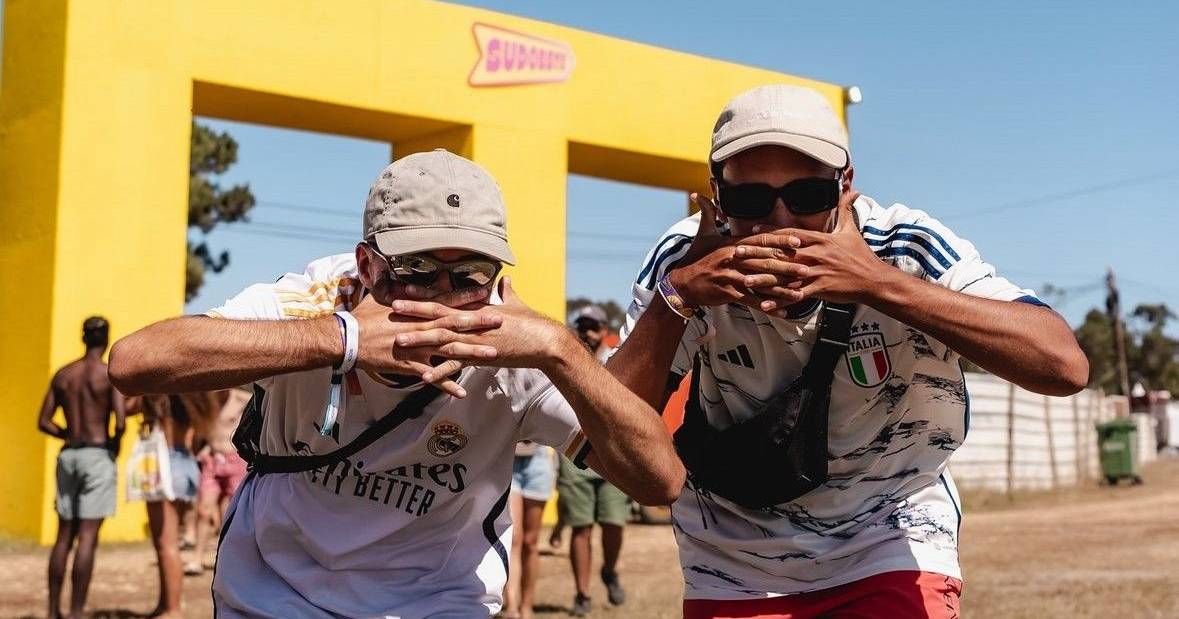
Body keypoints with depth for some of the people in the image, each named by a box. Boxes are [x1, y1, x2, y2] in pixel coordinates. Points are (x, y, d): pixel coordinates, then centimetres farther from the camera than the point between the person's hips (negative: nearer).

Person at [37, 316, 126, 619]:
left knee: (65, 535, 12)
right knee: (88, 537, -5)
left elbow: (43, 422, 7)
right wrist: (114, 442, 5)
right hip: (98, 455, -5)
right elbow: (120, 423, -15)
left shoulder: (62, 374, 8)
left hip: (69, 456, 5)